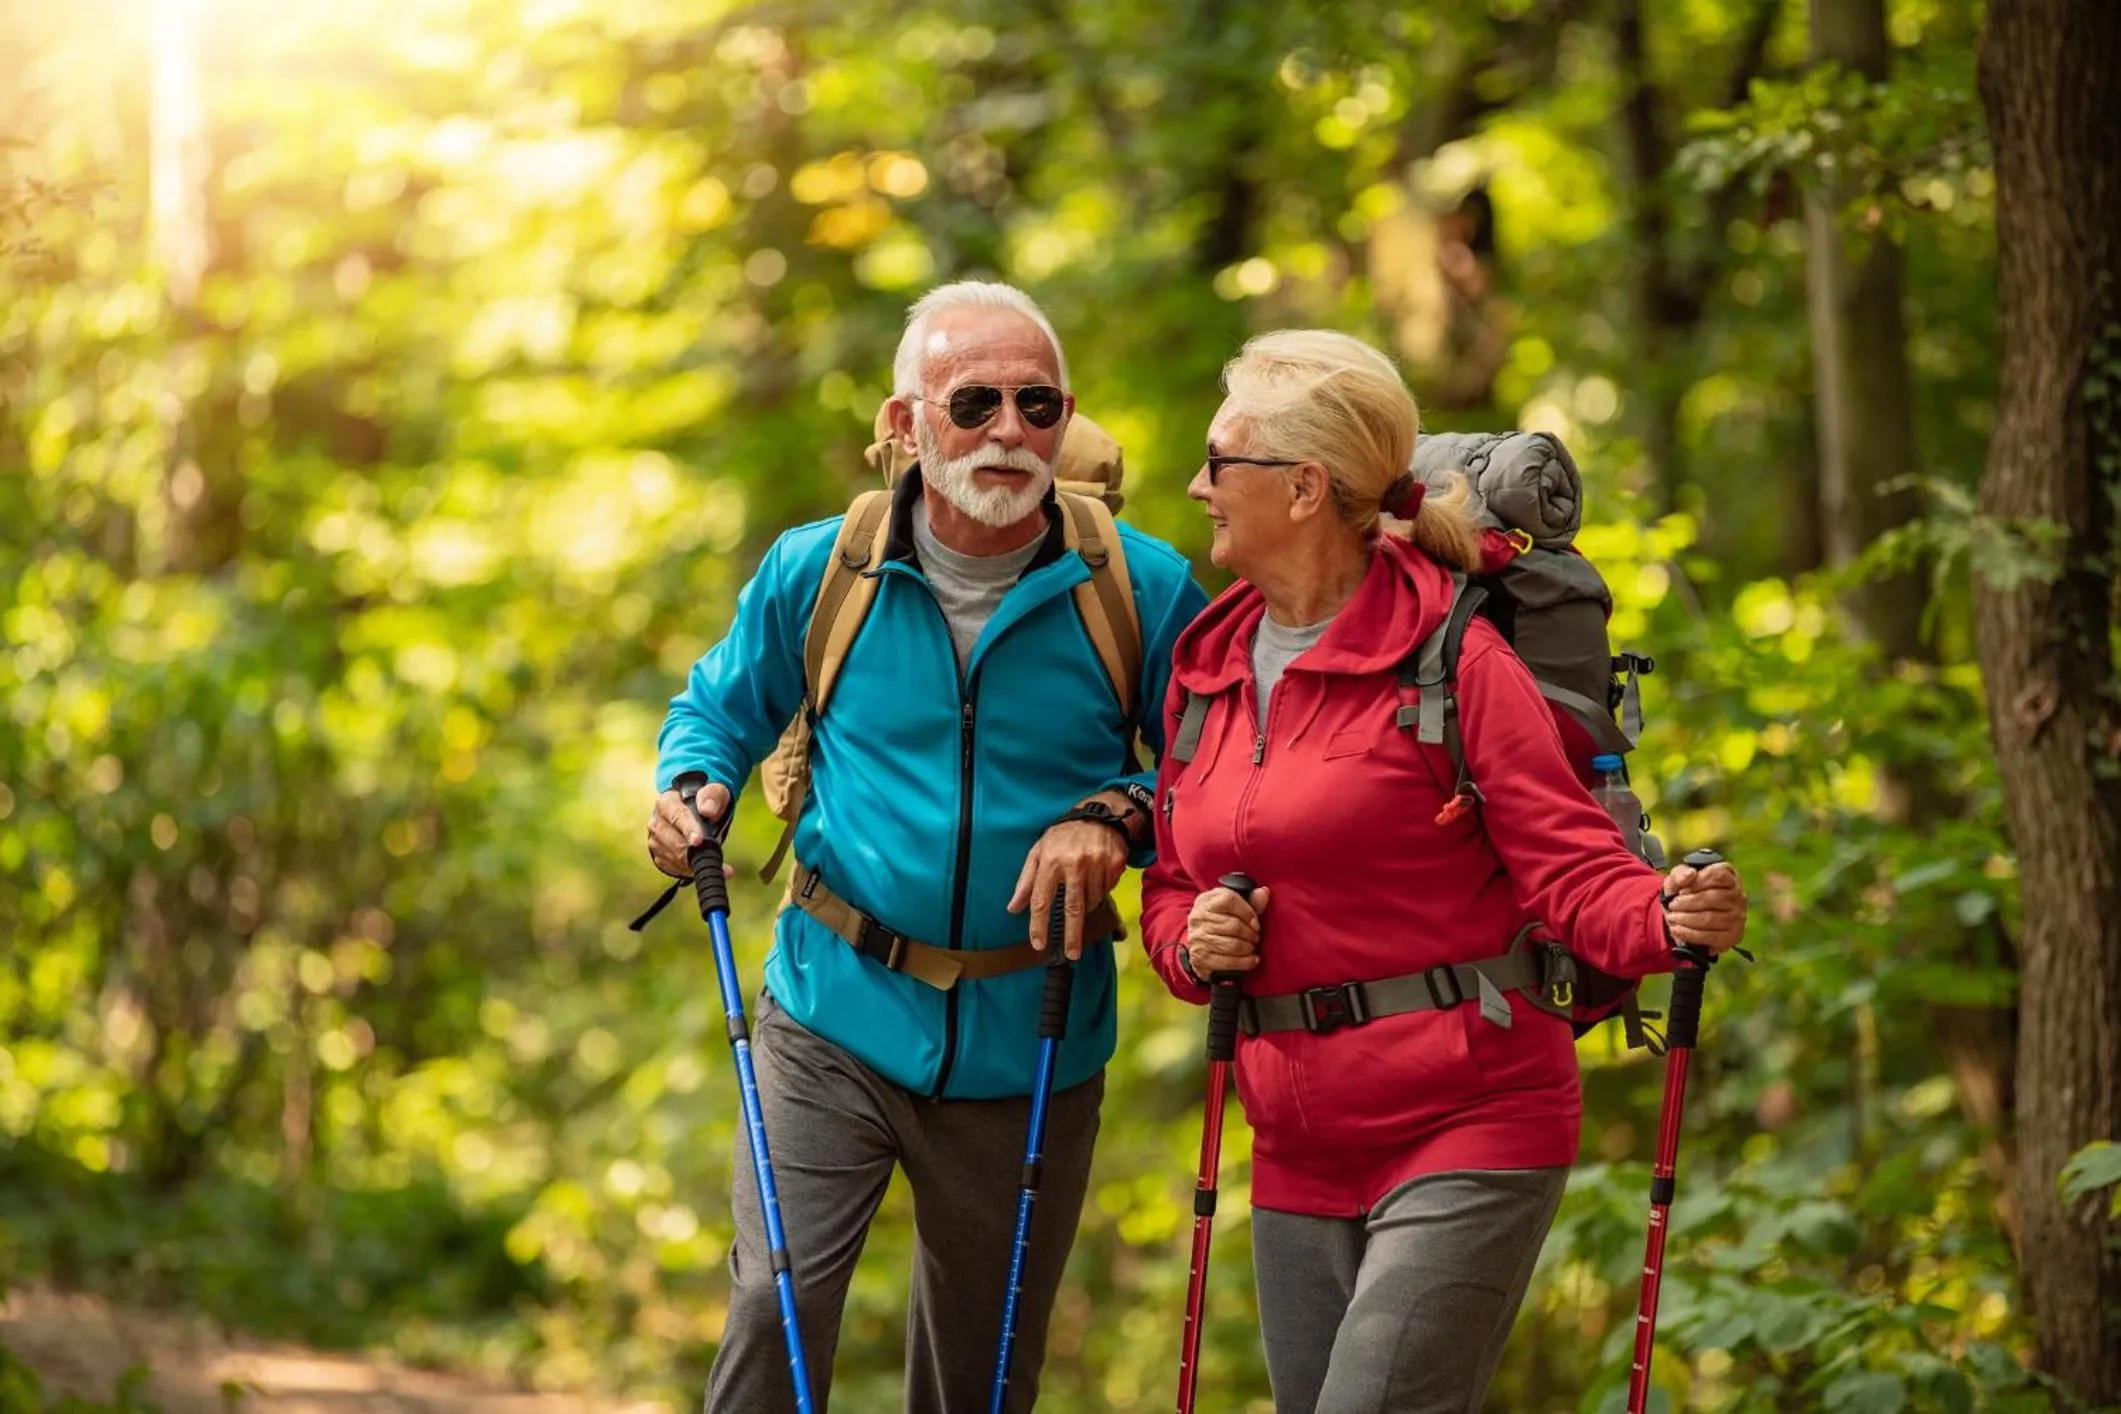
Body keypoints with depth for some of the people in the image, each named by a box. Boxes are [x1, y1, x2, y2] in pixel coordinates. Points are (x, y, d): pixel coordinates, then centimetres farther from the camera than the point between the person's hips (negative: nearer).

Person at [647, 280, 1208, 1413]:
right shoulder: (816, 571, -2)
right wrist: (689, 789, -6)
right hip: (836, 1020, 0)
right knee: (774, 1303, -15)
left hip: (1029, 1047, 0)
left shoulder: (1143, 590, -6)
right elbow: (720, 708, 15)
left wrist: (1120, 819, -17)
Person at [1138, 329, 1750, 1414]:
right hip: (1302, 1152, 7)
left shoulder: (1449, 654, -9)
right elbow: (1172, 889, 21)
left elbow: (1568, 867, -12)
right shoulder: (1206, 668, 11)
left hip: (1468, 1128, -7)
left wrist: (1669, 918, -33)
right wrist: (1192, 940, -3)